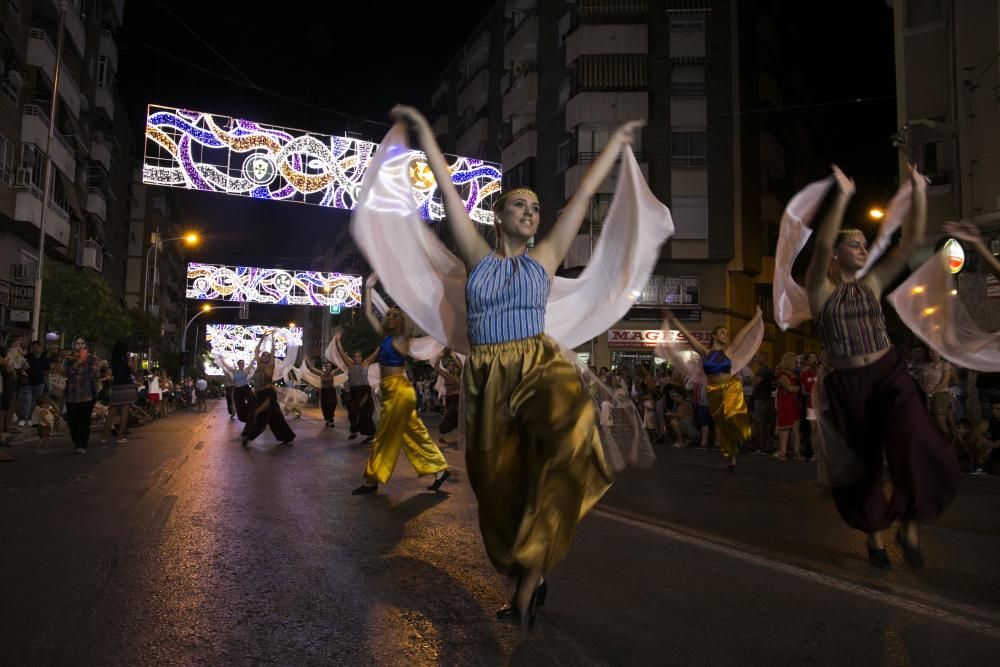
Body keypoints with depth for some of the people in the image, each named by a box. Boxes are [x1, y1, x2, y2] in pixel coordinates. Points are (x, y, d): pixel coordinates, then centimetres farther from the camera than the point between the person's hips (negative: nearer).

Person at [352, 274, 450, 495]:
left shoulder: (402, 337, -6)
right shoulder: (385, 337, 12)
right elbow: (368, 313, 15)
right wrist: (368, 287, 14)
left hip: (399, 390, -8)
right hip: (391, 390, 8)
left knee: (385, 437, -1)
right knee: (414, 433, 11)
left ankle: (372, 480, 7)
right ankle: (439, 468, 18)